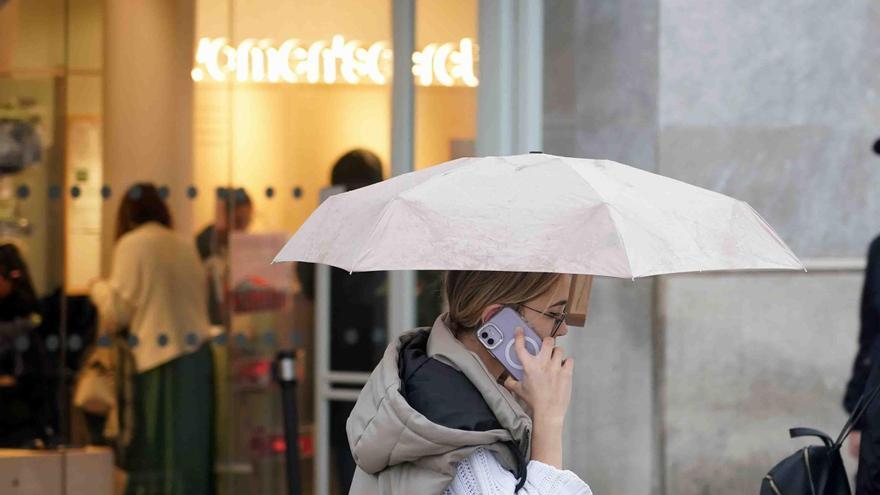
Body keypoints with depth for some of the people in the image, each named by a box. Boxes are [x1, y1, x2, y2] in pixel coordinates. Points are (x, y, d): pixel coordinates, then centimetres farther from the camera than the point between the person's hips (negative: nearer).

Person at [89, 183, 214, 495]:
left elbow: (117, 312, -5)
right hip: (197, 354, 5)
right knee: (191, 452, 9)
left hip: (159, 361, -5)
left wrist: (98, 289, 16)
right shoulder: (185, 246, 12)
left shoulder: (132, 244, -4)